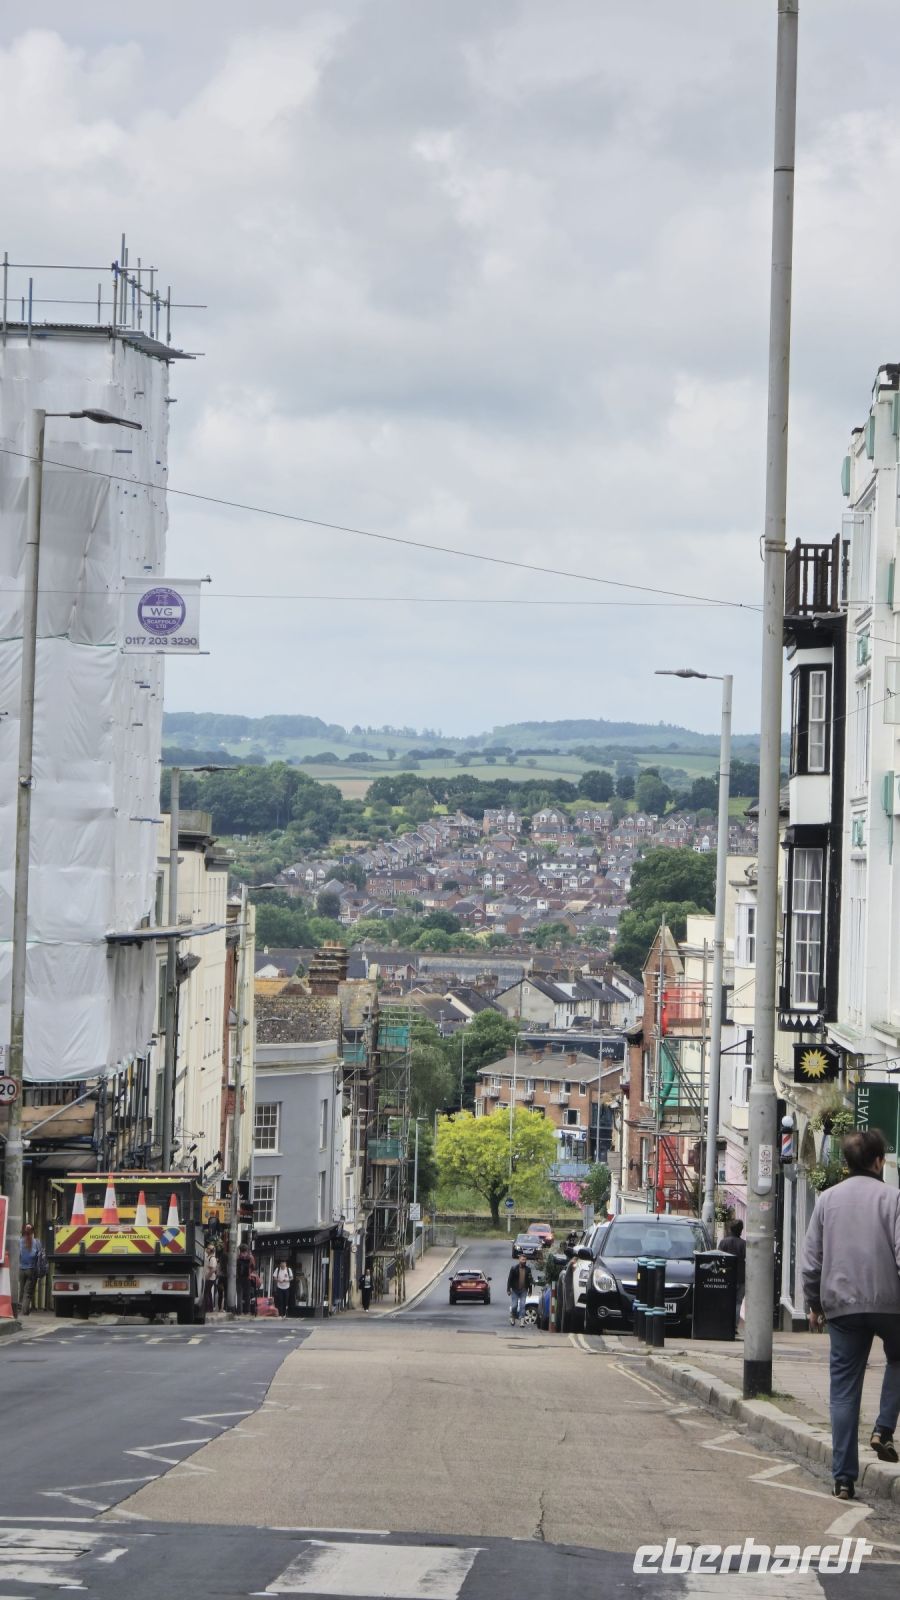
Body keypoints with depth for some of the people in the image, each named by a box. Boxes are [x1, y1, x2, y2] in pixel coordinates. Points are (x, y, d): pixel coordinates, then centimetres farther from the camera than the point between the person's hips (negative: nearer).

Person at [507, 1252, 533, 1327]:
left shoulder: (528, 1269, 3)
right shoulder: (514, 1268, -4)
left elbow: (530, 1280, 11)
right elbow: (509, 1279, -3)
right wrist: (508, 1290, -7)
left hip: (523, 1290, 2)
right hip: (515, 1290, -2)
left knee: (522, 1306, -5)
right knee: (514, 1305, -2)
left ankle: (522, 1320, -5)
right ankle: (512, 1317, 23)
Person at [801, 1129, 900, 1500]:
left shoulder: (828, 1199, 6)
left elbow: (811, 1259, 8)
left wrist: (814, 1303, 18)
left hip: (841, 1306, 3)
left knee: (844, 1391, 5)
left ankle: (844, 1477, 3)